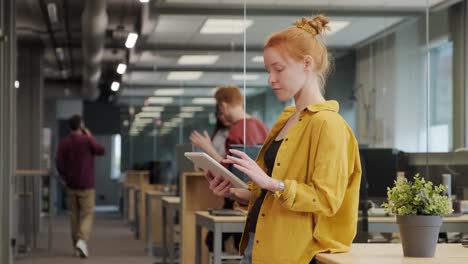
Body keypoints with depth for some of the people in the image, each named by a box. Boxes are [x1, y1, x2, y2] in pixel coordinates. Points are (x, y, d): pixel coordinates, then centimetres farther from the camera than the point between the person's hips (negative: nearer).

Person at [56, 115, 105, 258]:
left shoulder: (63, 142, 0)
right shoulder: (87, 140, -11)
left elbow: (59, 164, 1)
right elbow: (101, 150, 3)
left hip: (70, 184, 4)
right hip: (86, 184, -4)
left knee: (74, 214, 12)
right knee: (88, 214, -1)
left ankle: (77, 244, 16)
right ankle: (82, 240, -21)